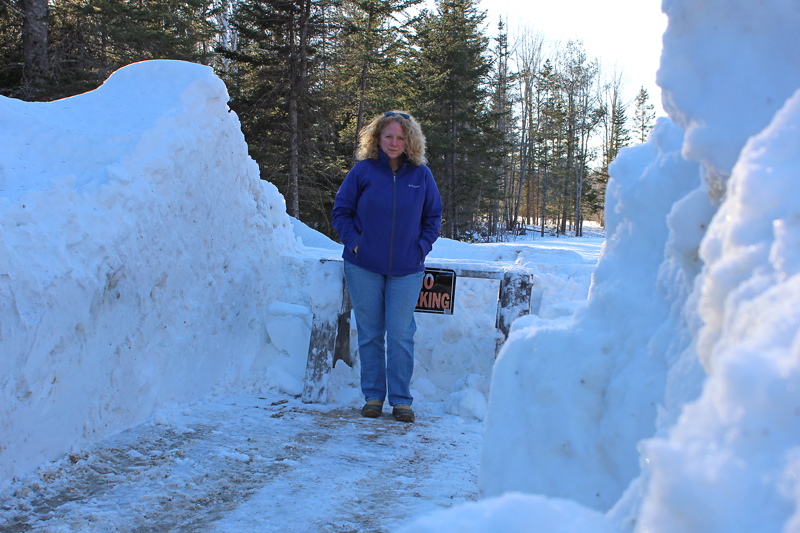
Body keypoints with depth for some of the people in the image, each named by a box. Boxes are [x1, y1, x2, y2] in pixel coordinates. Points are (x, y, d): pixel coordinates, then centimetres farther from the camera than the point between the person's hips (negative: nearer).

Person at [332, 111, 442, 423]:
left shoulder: (421, 175, 2)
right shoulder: (363, 171, -2)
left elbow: (433, 216, 11)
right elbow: (341, 210, 5)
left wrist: (422, 247, -2)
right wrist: (354, 241, -7)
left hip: (406, 269, 0)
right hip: (364, 267, 0)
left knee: (401, 335, 0)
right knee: (370, 334, 7)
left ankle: (401, 399, 10)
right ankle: (373, 396, 19)